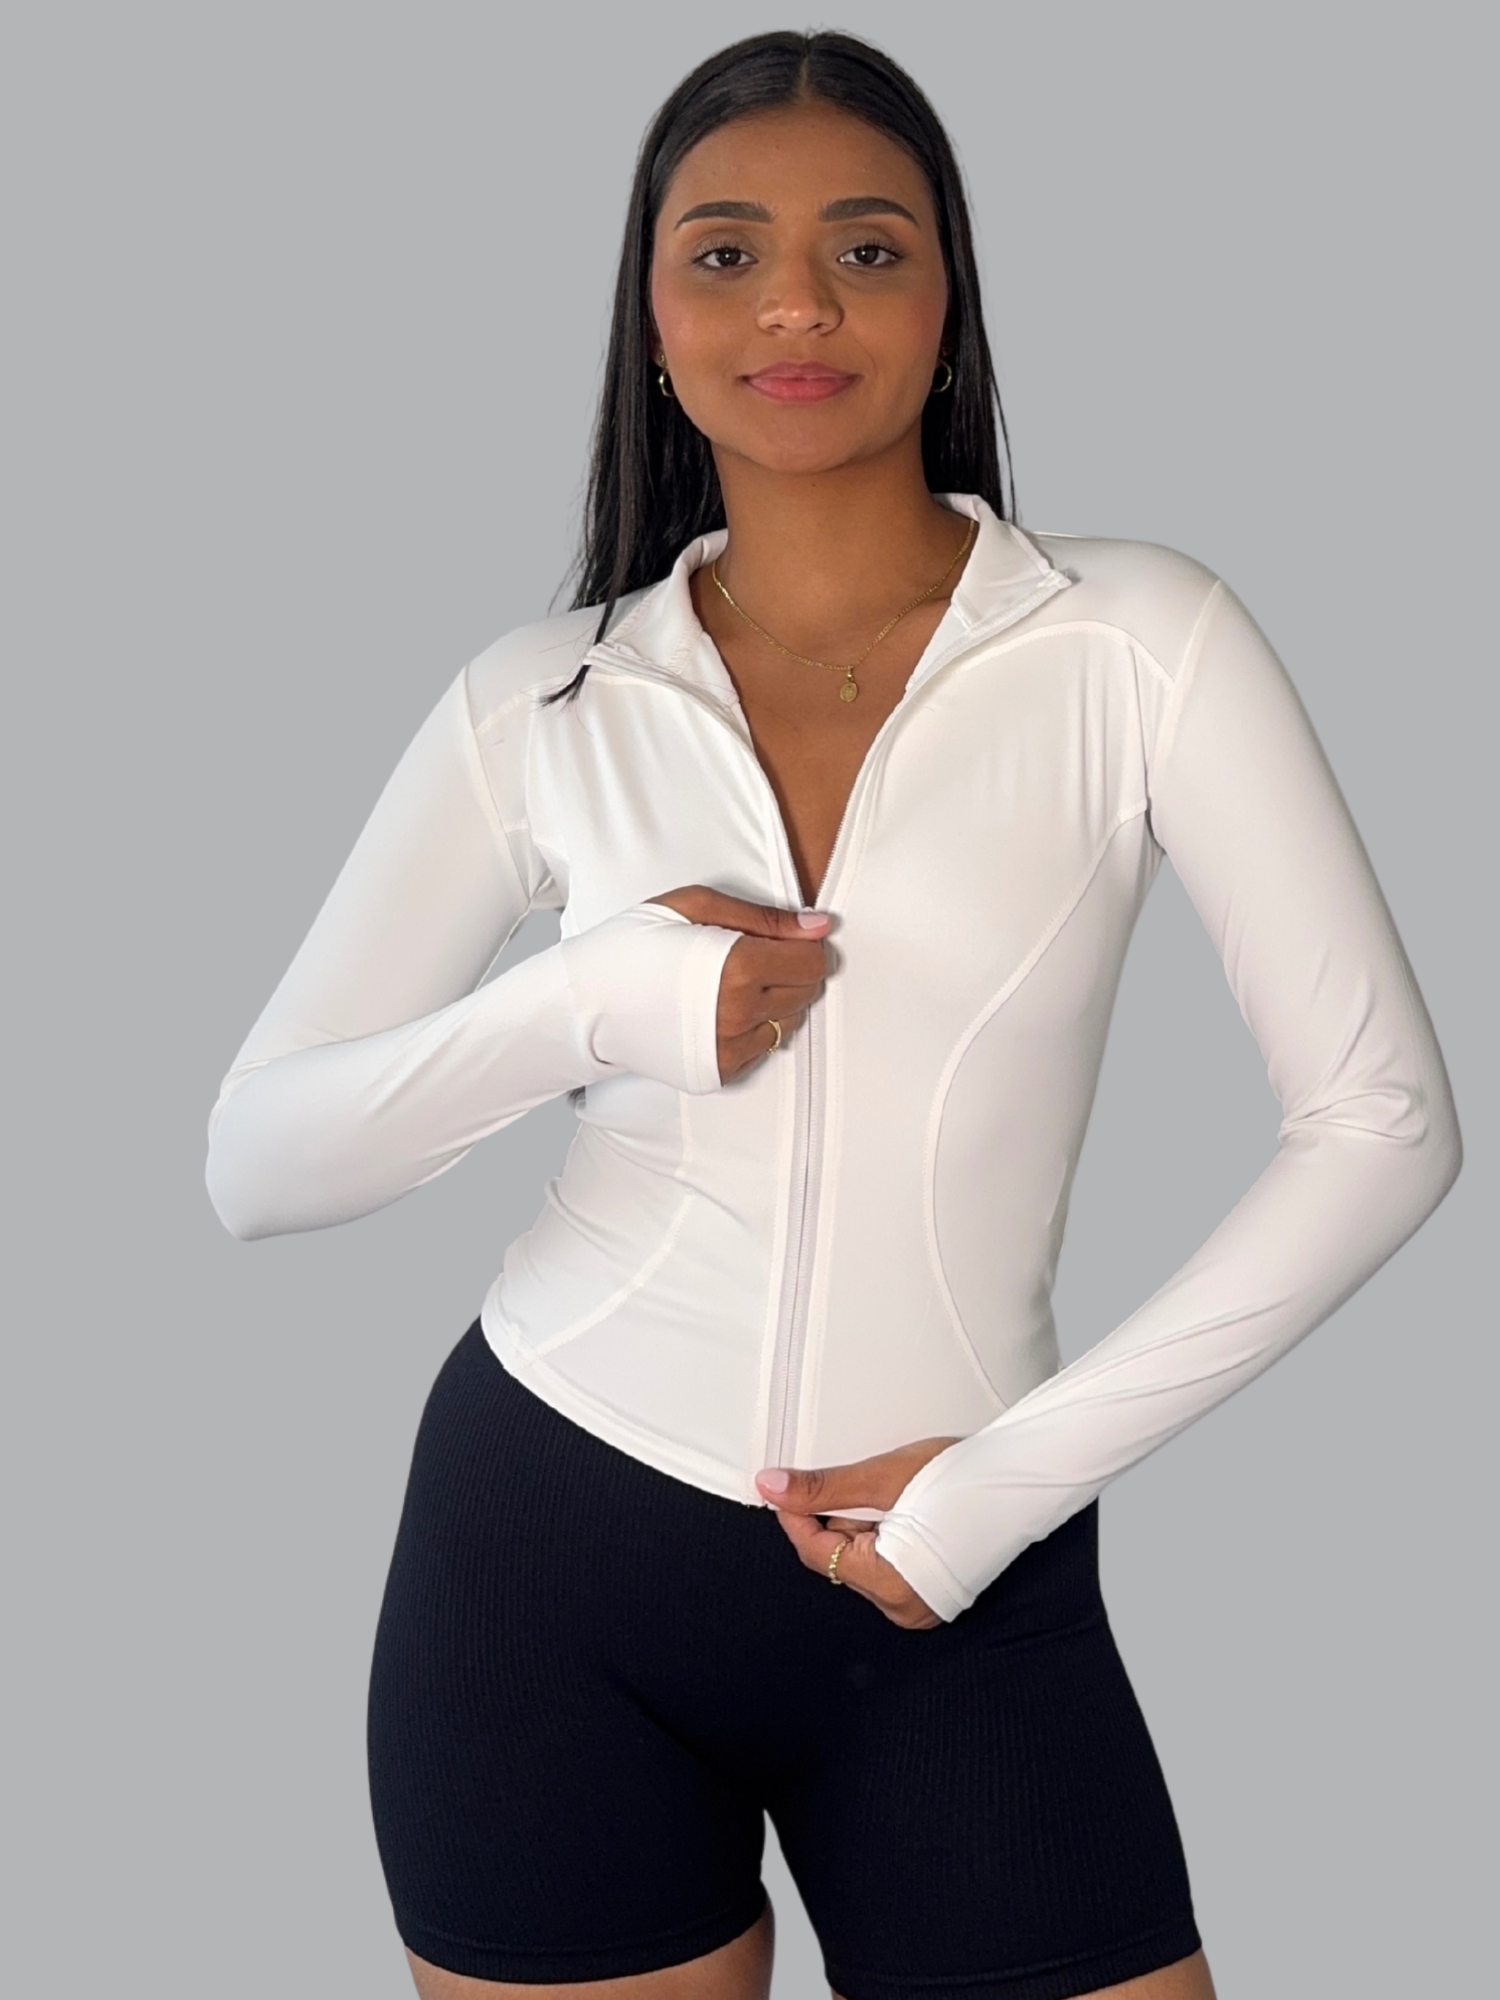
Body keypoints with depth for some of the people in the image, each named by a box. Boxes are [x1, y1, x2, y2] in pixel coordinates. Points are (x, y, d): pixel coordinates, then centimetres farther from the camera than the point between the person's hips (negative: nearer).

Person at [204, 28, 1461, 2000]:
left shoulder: (1139, 643, -4)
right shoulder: (544, 703, 2)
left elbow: (1381, 1119, -6)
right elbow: (255, 1161, 1)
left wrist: (1022, 1469, -10)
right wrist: (588, 1004, -16)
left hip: (955, 1595, -1)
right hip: (549, 1540, 1)